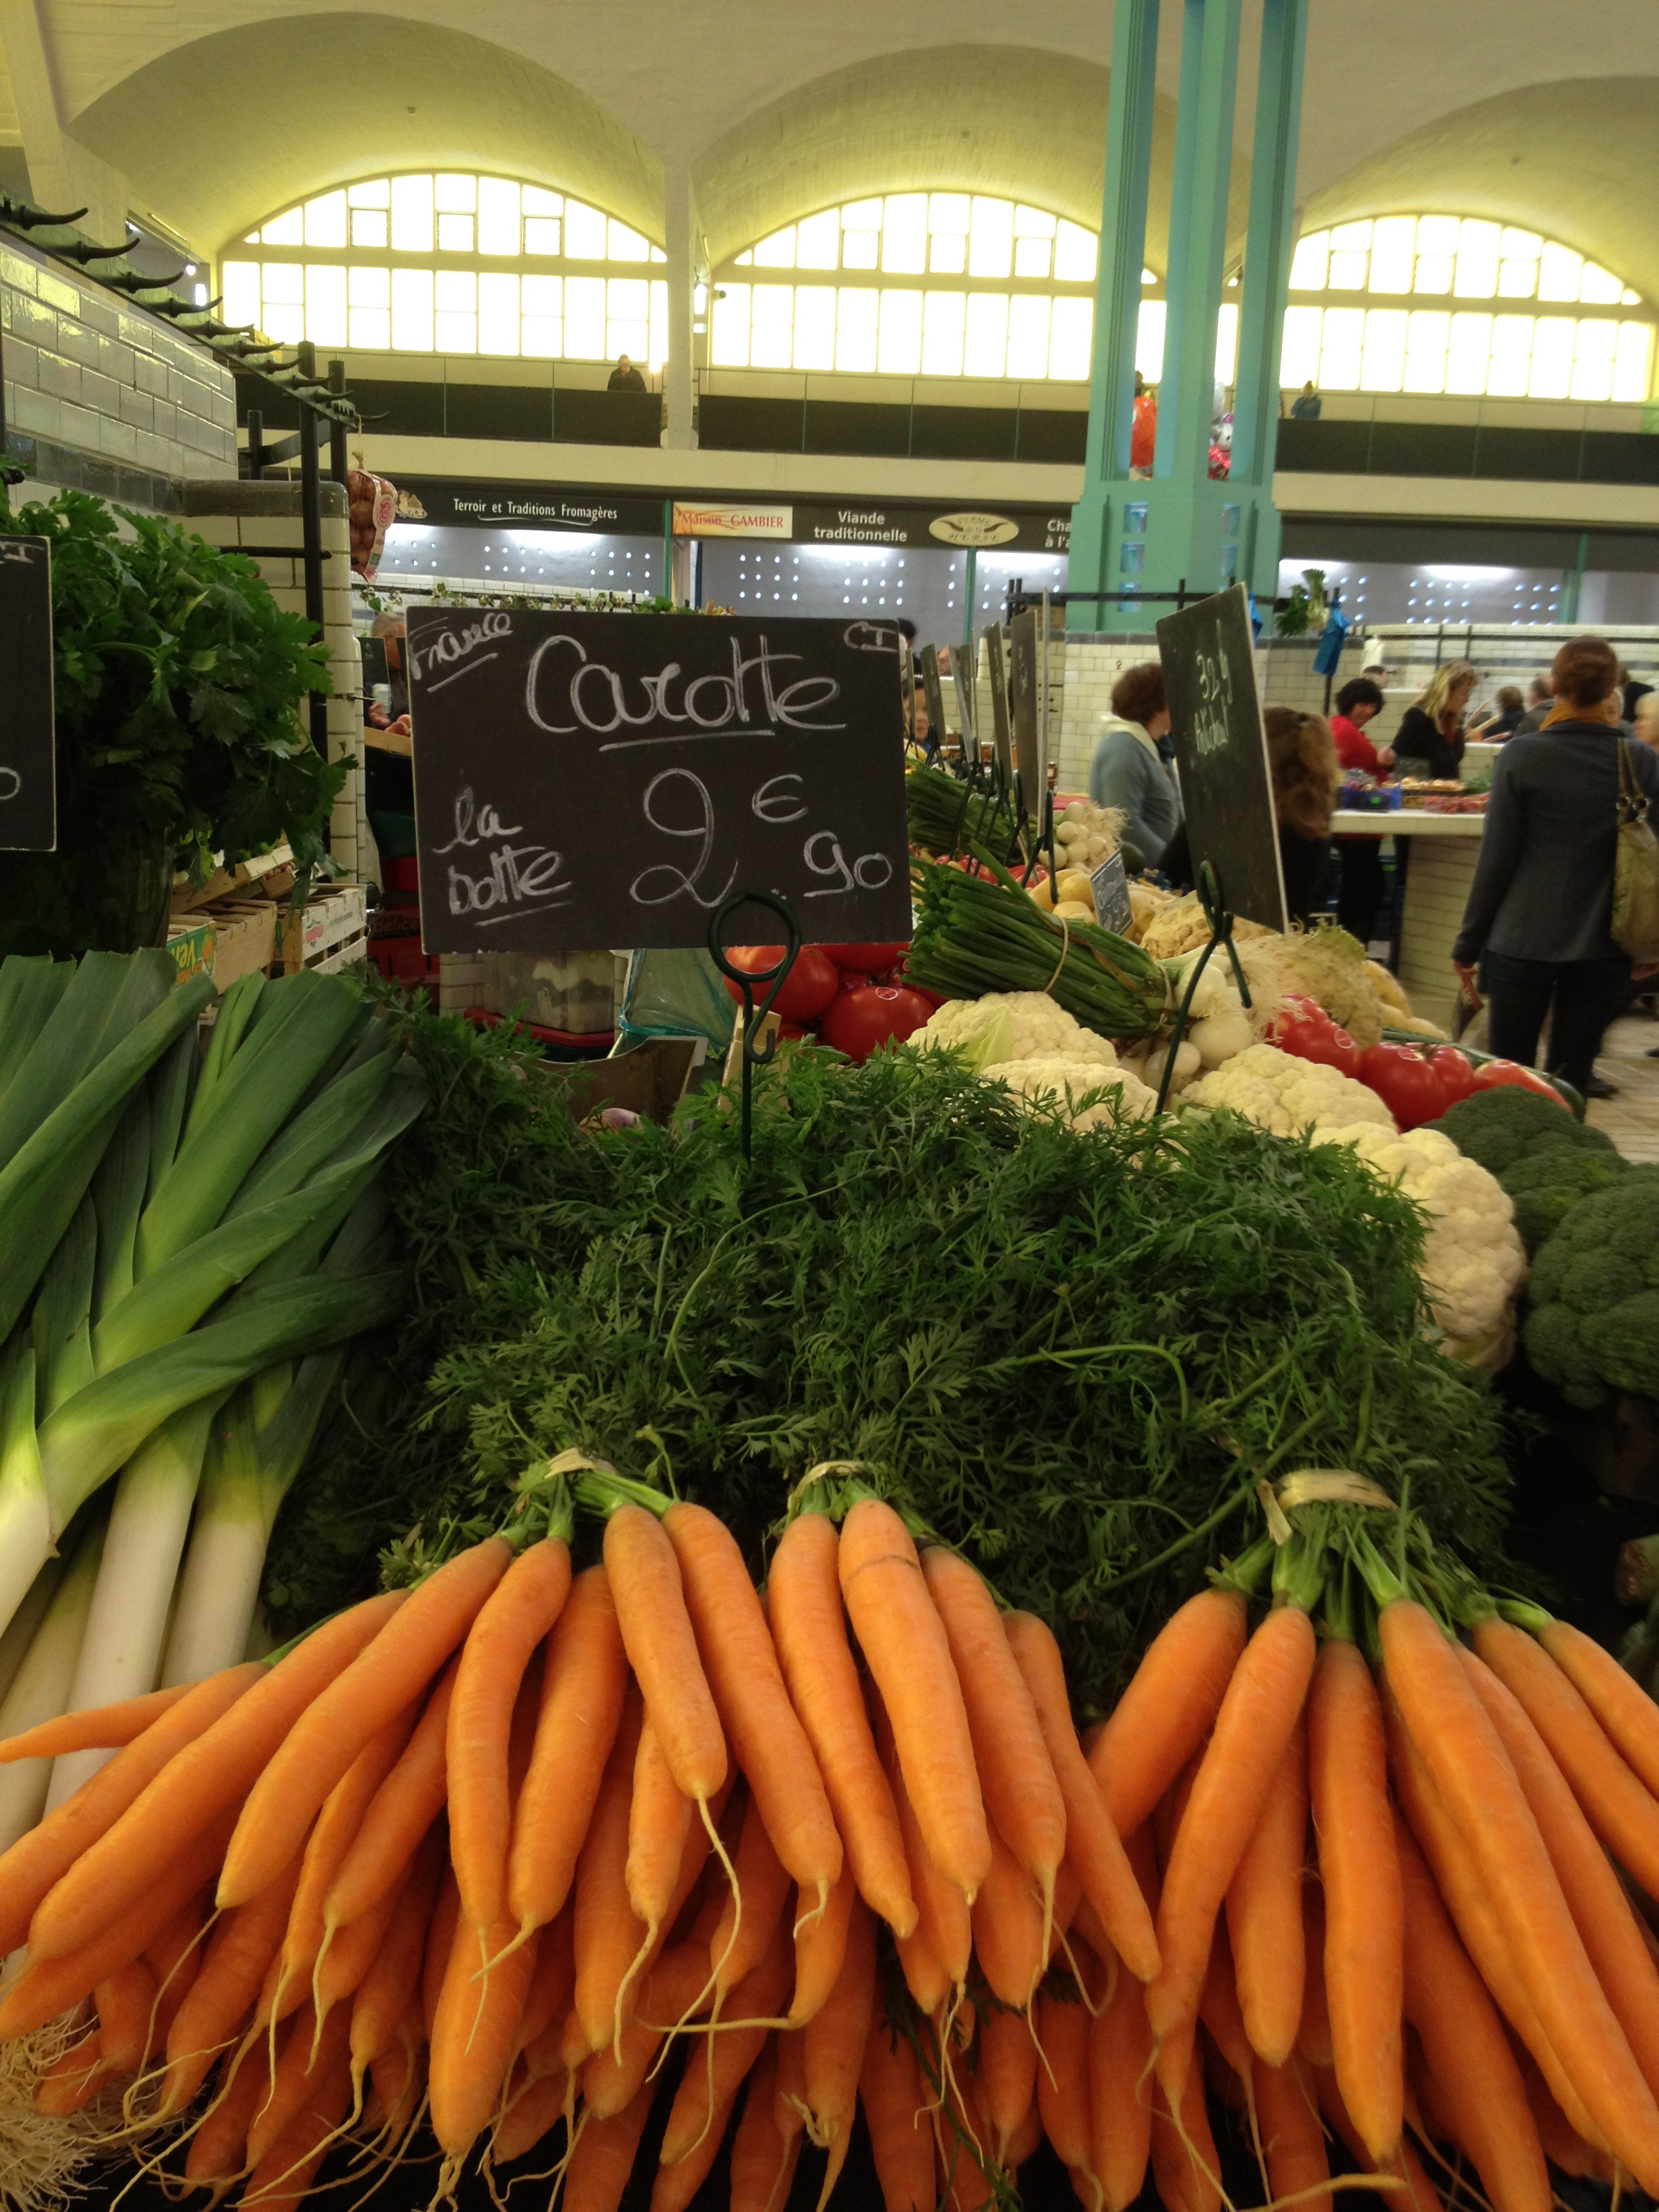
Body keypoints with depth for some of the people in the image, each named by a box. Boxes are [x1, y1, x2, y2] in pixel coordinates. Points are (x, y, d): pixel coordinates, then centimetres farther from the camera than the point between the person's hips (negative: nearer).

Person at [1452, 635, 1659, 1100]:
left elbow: (1496, 858, -6)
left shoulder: (1521, 755, -8)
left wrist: (1468, 947, 1)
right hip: (1604, 948, 2)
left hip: (1523, 941, -2)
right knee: (1571, 1081, 9)